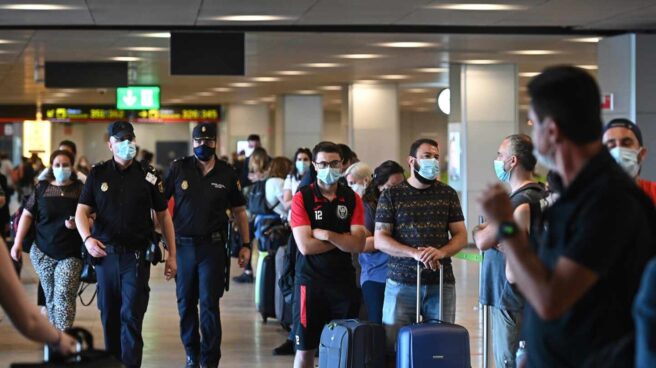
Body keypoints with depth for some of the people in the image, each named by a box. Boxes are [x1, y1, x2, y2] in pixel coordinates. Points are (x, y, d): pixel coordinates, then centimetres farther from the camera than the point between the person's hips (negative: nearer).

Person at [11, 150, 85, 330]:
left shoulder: (80, 189, 1)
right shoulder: (42, 188, 7)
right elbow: (27, 215, 9)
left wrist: (77, 224, -17)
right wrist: (18, 243, 2)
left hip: (71, 255, -3)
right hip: (43, 254, 3)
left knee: (64, 296, -15)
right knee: (51, 298, 8)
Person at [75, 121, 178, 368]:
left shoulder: (147, 176, 3)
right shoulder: (98, 174, 5)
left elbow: (163, 215, 7)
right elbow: (81, 211, 2)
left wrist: (172, 255, 4)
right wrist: (87, 238, -18)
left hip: (136, 256, -2)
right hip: (105, 253, 2)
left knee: (131, 315, -9)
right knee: (109, 315, 11)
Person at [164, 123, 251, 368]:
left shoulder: (227, 174, 2)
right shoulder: (179, 169, 0)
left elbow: (239, 211, 8)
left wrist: (246, 244, 3)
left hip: (213, 246, -1)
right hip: (183, 244, 1)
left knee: (209, 304, -4)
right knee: (186, 303, 10)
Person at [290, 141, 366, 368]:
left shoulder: (352, 199, 5)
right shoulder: (302, 199, -4)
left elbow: (358, 245, -5)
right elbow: (306, 246, -13)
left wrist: (327, 235, -14)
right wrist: (343, 240, -6)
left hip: (343, 281, 2)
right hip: (310, 281, -2)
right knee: (305, 348, 3)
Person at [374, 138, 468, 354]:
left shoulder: (447, 194, 9)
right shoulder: (391, 195, 3)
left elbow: (461, 235, 8)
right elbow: (379, 239, -2)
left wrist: (442, 252, -13)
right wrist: (414, 253, -16)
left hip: (441, 283, 2)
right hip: (401, 283, -2)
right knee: (394, 344, -2)